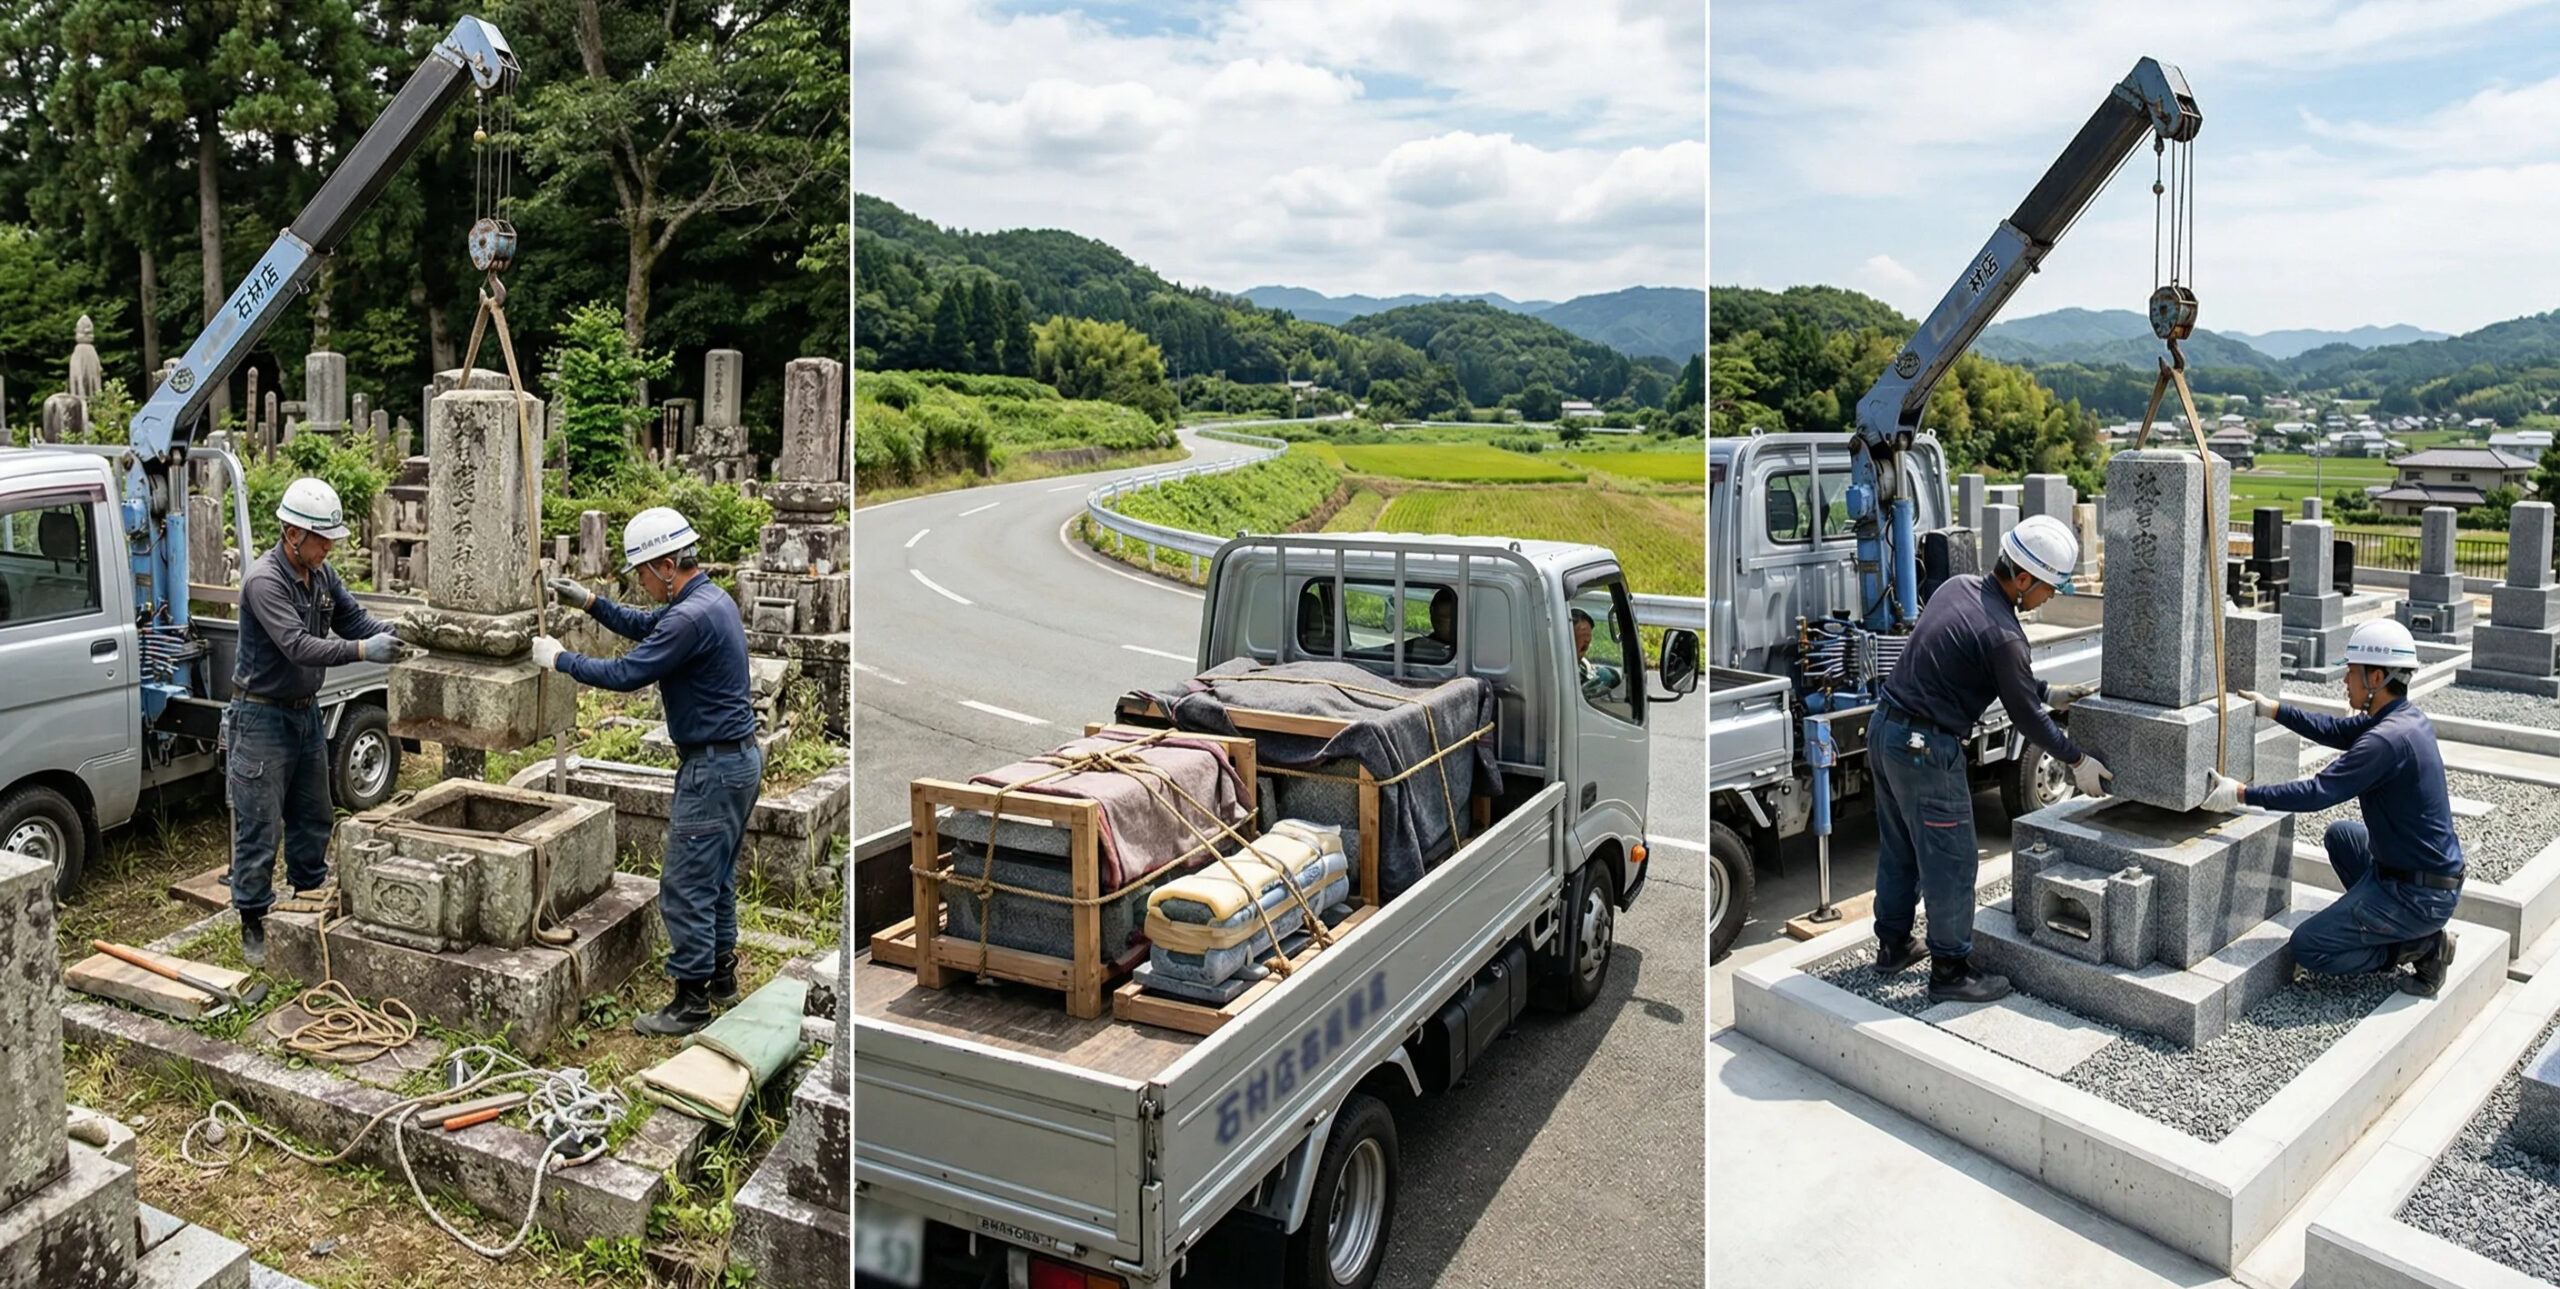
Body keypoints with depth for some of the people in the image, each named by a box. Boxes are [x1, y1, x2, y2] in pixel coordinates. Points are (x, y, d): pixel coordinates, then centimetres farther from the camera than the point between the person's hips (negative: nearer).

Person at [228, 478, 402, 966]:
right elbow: (299, 646, -31)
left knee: (313, 817, 17)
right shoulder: (263, 580, -22)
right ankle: (253, 925, 8)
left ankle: (309, 897, 33)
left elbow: (354, 619, 5)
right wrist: (362, 650, -41)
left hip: (306, 712, 8)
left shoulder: (321, 574, 4)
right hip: (262, 717, -8)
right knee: (259, 827, -2)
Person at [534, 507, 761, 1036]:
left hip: (714, 768, -10)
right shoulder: (710, 599, 10)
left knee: (685, 887, -2)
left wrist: (559, 659, -6)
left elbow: (625, 674, -20)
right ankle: (721, 976, 32)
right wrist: (590, 602, 17)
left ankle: (690, 1002, 5)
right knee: (716, 878, 20)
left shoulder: (692, 618, -23)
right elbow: (644, 627, 25)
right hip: (738, 758, 10)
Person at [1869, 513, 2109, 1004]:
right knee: (1949, 863, 3)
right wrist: (2078, 760, 4)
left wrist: (2048, 693, 23)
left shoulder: (1958, 586, 6)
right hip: (1925, 749, -10)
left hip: (1884, 728, 10)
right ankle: (1950, 970, 14)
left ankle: (1893, 945, 35)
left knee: (1900, 848, 22)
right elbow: (2024, 715, -9)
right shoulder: (2001, 634, -20)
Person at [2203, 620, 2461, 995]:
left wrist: (2241, 793, -18)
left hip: (2419, 894, -9)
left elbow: (2318, 793, -24)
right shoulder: (2409, 719, 5)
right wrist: (2272, 709, 14)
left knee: (2307, 948, -8)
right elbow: (2334, 730, 17)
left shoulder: (2389, 739, -25)